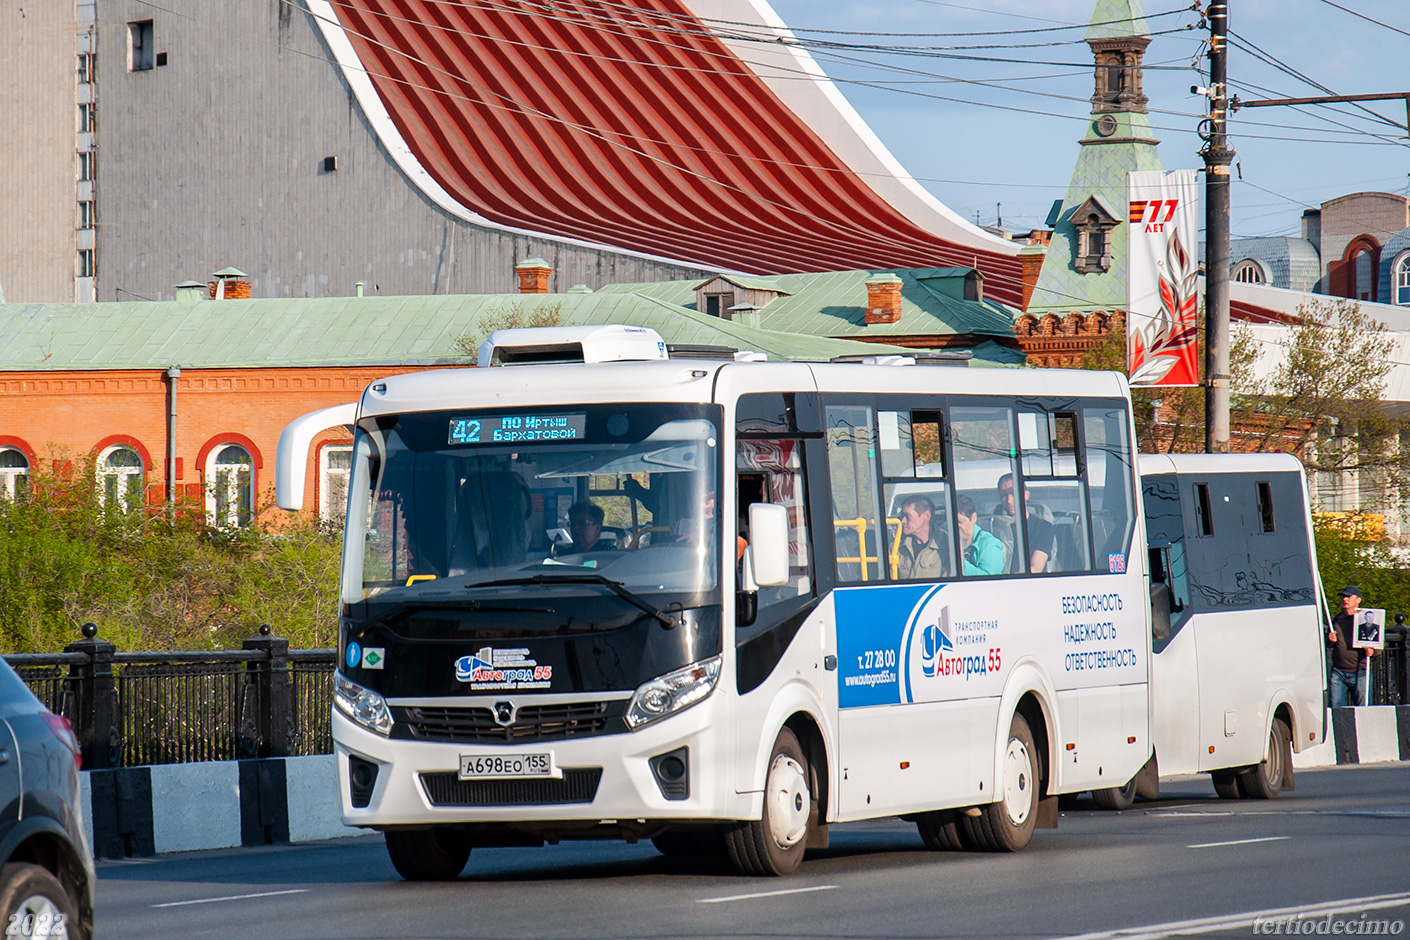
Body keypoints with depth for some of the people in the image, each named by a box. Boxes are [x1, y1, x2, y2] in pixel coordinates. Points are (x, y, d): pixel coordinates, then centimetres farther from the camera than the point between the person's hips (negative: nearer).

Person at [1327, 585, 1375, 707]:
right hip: (1338, 673, 3)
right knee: (1336, 708, -2)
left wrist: (1371, 651, -15)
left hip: (1359, 673, -3)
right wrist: (1330, 641, -2)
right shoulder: (1336, 619, 14)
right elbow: (1327, 647, 21)